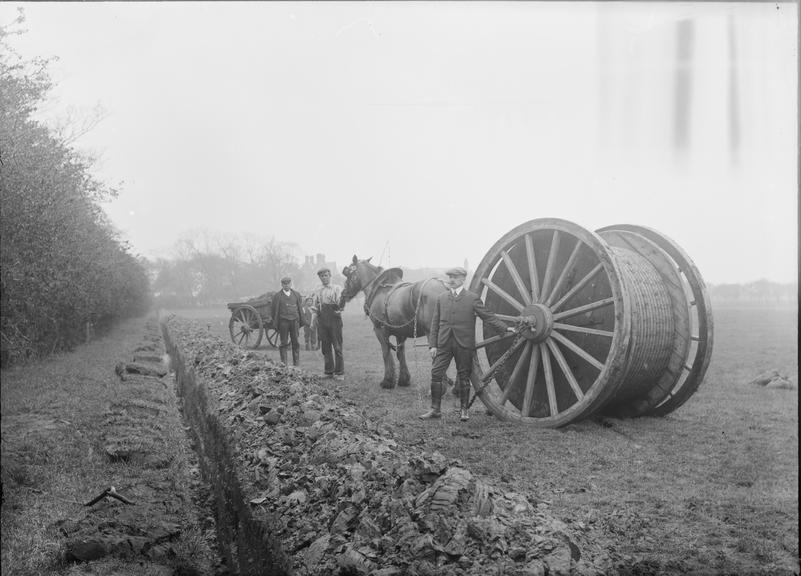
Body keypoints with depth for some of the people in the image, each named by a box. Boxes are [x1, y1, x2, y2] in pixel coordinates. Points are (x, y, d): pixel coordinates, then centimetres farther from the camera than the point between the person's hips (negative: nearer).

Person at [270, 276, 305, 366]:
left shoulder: (297, 294, 13)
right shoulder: (277, 296, 5)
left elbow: (300, 308, 13)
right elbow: (275, 311, 5)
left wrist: (301, 321, 7)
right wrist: (276, 323, 0)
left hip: (295, 320, 2)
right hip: (283, 321, -2)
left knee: (296, 343, 1)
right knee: (284, 343, 0)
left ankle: (296, 364, 7)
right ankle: (283, 363, 4)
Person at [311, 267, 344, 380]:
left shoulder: (337, 288, 4)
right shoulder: (317, 291, 16)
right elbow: (315, 305, 16)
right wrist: (315, 307, -6)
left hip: (334, 319, -4)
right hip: (322, 320, 4)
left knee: (337, 347, -4)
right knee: (325, 347, 6)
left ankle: (340, 373, 0)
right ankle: (328, 372, 14)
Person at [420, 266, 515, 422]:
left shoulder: (472, 298, 0)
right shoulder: (441, 298, 10)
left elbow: (488, 316, 0)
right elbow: (435, 322, 11)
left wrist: (505, 328, -10)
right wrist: (433, 344, 5)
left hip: (464, 345, -3)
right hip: (443, 344, 3)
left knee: (463, 377, 4)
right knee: (436, 374, -1)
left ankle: (464, 409, 17)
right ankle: (435, 409, 8)